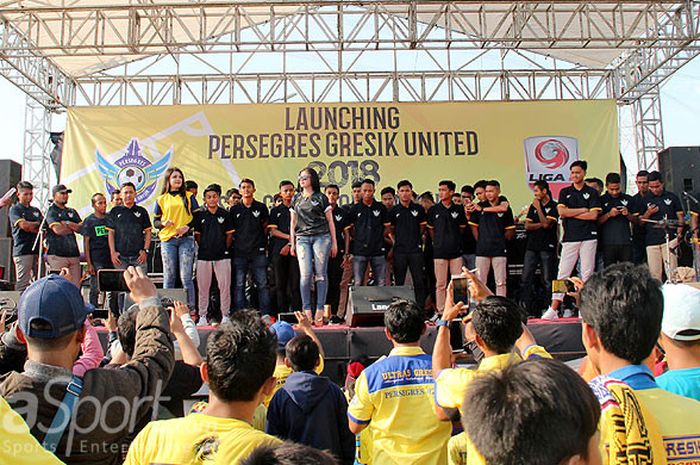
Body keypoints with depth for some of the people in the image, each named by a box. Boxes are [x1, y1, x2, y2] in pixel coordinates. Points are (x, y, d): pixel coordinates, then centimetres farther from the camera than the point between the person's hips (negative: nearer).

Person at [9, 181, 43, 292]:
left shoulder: (36, 210, 20)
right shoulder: (14, 209, 4)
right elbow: (23, 225, -13)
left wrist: (31, 227, -4)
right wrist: (37, 224, 4)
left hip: (37, 250, 5)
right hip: (22, 251, -5)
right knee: (23, 283, -9)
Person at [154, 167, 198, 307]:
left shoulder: (189, 196, 8)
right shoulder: (161, 199, 12)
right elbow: (155, 221, 13)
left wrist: (188, 226, -11)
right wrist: (163, 223, -9)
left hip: (186, 239, -1)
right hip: (167, 240, 1)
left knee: (186, 277, -4)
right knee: (169, 277, 4)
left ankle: (191, 308, 0)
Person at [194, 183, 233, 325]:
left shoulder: (225, 214, 4)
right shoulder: (199, 215, 4)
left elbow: (229, 235, 8)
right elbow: (197, 235, 9)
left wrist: (225, 249, 3)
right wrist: (204, 247, 3)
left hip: (222, 255, 0)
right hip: (204, 255, 1)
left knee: (225, 286, 1)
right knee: (203, 287, 5)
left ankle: (225, 315, 11)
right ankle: (202, 316, 15)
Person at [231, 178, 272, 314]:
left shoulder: (261, 207, 8)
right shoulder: (234, 210, 10)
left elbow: (266, 227, 13)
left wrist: (263, 244, 7)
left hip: (258, 252, -1)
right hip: (239, 252, 1)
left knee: (262, 284, -1)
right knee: (239, 285, 3)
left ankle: (265, 314, 4)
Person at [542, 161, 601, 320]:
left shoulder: (592, 192, 7)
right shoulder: (565, 192, 13)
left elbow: (593, 215, -4)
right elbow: (561, 212, -2)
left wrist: (571, 214, -3)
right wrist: (583, 210, -2)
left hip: (589, 238, -1)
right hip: (569, 238, 1)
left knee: (587, 273, 0)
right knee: (562, 273, -3)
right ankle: (553, 309, -4)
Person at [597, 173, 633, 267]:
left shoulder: (628, 199, 11)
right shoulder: (601, 200, 5)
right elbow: (597, 222, 1)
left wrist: (628, 214, -7)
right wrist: (609, 214, -13)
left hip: (625, 242, 2)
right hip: (608, 242, -1)